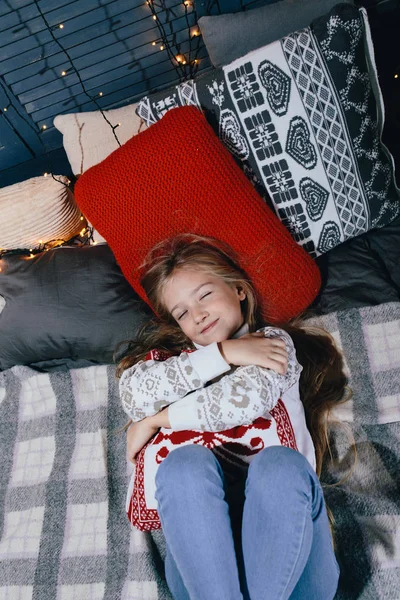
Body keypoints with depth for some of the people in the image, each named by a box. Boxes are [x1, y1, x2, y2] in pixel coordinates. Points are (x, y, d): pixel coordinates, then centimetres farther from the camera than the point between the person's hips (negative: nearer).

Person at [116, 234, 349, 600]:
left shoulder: (274, 341, 13)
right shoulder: (177, 358, 22)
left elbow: (247, 398, -10)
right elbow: (134, 394, -3)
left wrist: (156, 420, 0)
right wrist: (224, 353, -7)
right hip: (204, 513, 2)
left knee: (281, 463, -32)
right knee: (185, 463, -28)